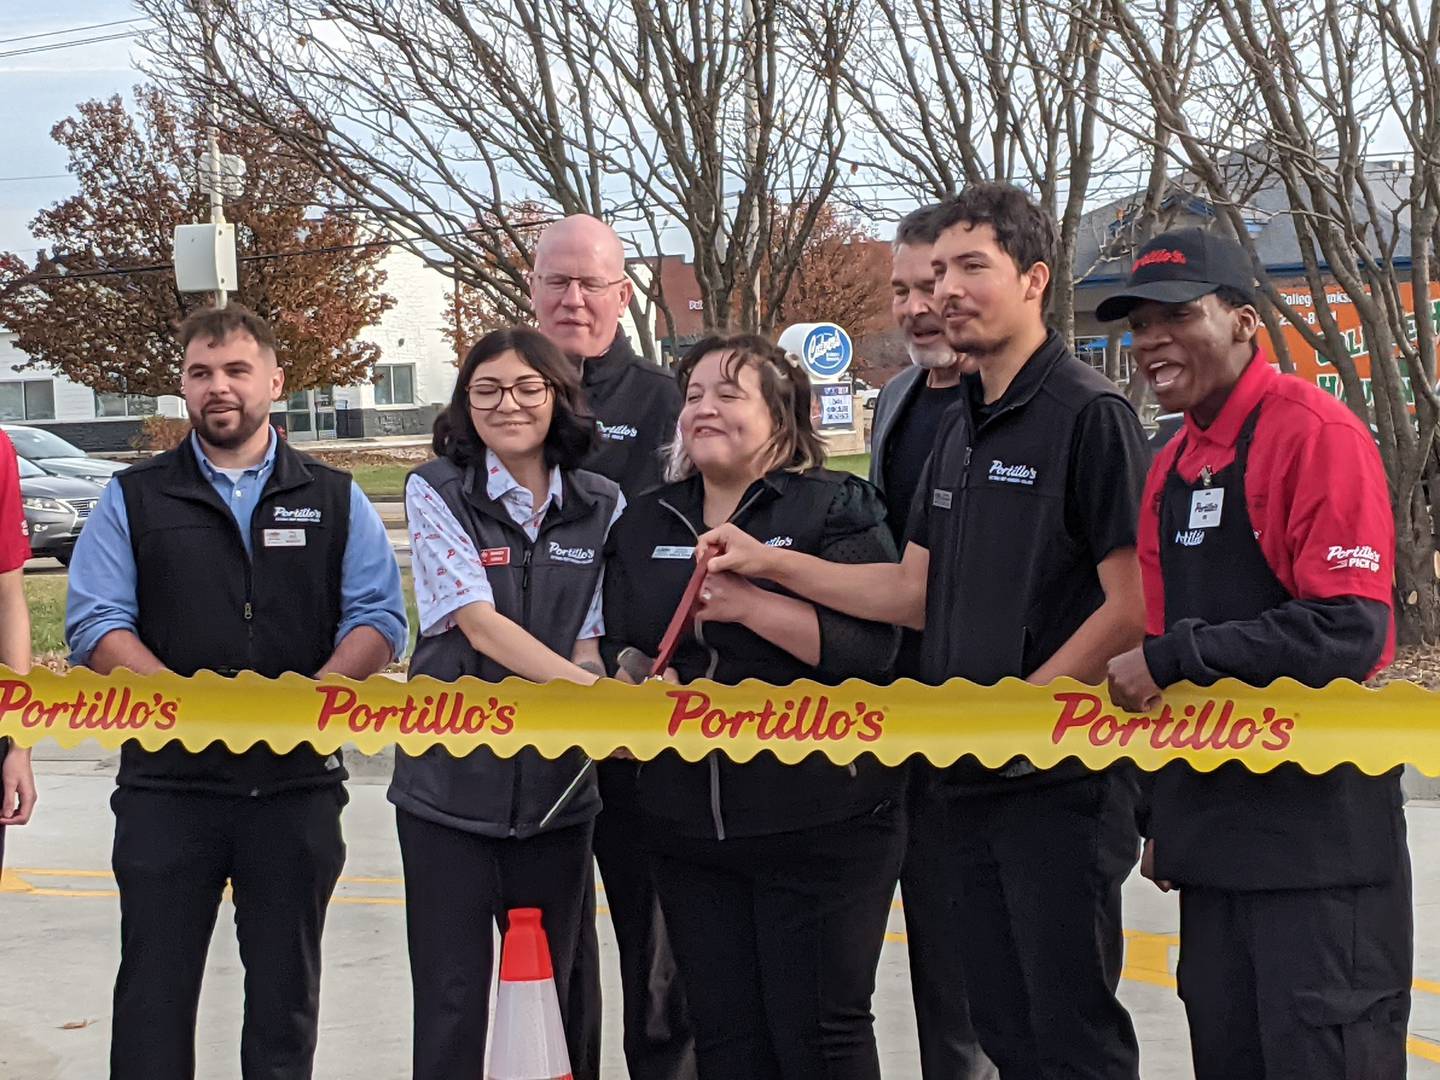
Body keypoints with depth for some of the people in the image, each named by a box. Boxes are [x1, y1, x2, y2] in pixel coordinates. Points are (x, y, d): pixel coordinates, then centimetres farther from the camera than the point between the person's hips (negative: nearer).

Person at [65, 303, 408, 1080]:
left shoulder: (335, 500, 8)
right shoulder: (134, 500, 6)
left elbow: (379, 619, 1)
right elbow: (95, 625, -2)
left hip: (298, 780, 1)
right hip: (167, 781, -1)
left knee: (286, 985, 9)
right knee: (154, 987, 2)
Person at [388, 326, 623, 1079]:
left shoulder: (603, 507, 4)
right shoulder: (437, 492, -4)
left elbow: (592, 642, 2)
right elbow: (479, 622, -15)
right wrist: (598, 690, -27)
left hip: (557, 787, 3)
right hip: (450, 784, -2)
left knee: (551, 997, 9)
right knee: (451, 1002, 0)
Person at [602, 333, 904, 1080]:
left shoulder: (837, 509, -4)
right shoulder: (644, 525, 14)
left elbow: (870, 644, -15)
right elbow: (615, 647, 19)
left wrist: (748, 603, -22)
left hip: (820, 821, -5)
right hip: (688, 827, 5)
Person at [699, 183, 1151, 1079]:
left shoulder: (1089, 415, -12)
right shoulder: (962, 428, 16)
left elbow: (1131, 607, -17)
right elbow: (914, 592, 17)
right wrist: (767, 562, 11)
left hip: (1063, 778, -8)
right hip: (974, 778, 9)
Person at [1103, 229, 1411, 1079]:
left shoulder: (1315, 432, -12)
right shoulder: (1174, 465, 12)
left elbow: (1349, 630, -22)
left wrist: (1175, 656, -19)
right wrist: (1162, 816, 18)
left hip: (1320, 825, -8)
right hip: (1213, 831, 8)